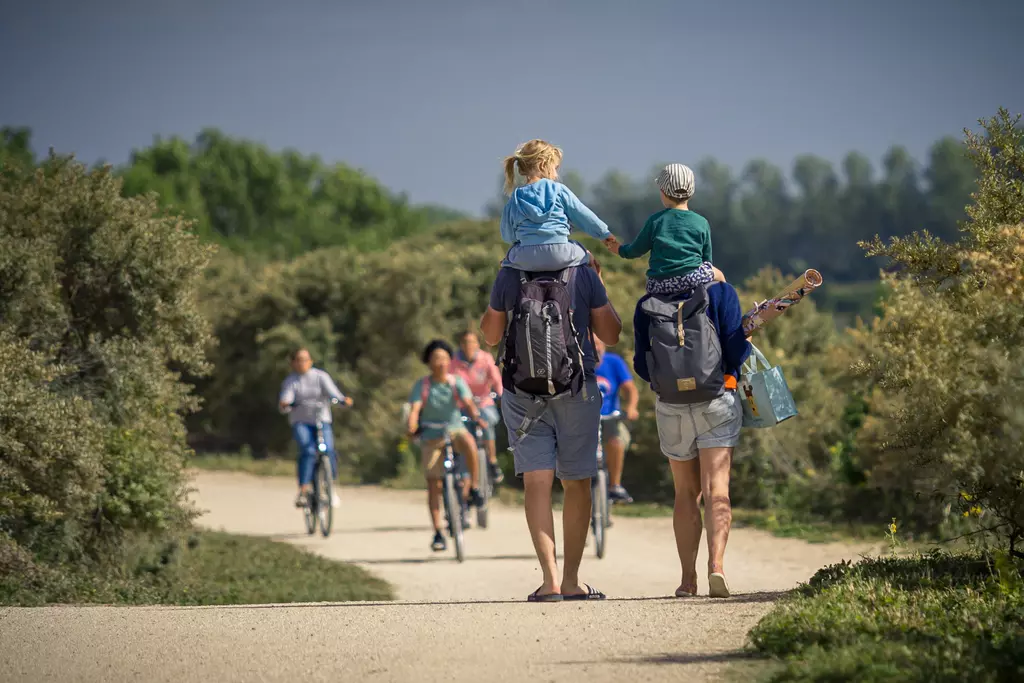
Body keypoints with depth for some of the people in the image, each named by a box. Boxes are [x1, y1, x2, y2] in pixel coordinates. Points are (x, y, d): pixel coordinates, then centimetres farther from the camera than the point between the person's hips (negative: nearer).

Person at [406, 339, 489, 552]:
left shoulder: (457, 382, -2)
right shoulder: (422, 385, -4)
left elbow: (468, 402, -17)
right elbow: (415, 409, -15)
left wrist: (475, 416, -38)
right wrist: (412, 427, -34)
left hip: (455, 430, 0)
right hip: (431, 436, 0)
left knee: (469, 443, -37)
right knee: (434, 484, -5)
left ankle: (474, 488, -20)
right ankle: (438, 533, 1)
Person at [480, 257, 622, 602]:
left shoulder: (509, 276, -2)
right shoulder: (584, 274, -3)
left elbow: (491, 335, 9)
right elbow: (611, 335, 5)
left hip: (522, 390, 0)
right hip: (577, 389, 0)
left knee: (536, 483, -4)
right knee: (576, 484, 11)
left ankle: (550, 577, -17)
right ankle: (572, 580, 15)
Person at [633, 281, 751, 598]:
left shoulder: (647, 304, 3)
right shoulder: (721, 292, -3)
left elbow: (643, 366, 4)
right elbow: (735, 351, -9)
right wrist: (747, 338, 13)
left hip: (671, 405, 2)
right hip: (718, 400, -2)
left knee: (686, 492, 14)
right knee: (716, 490, -6)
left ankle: (688, 578, 12)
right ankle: (716, 564, -26)